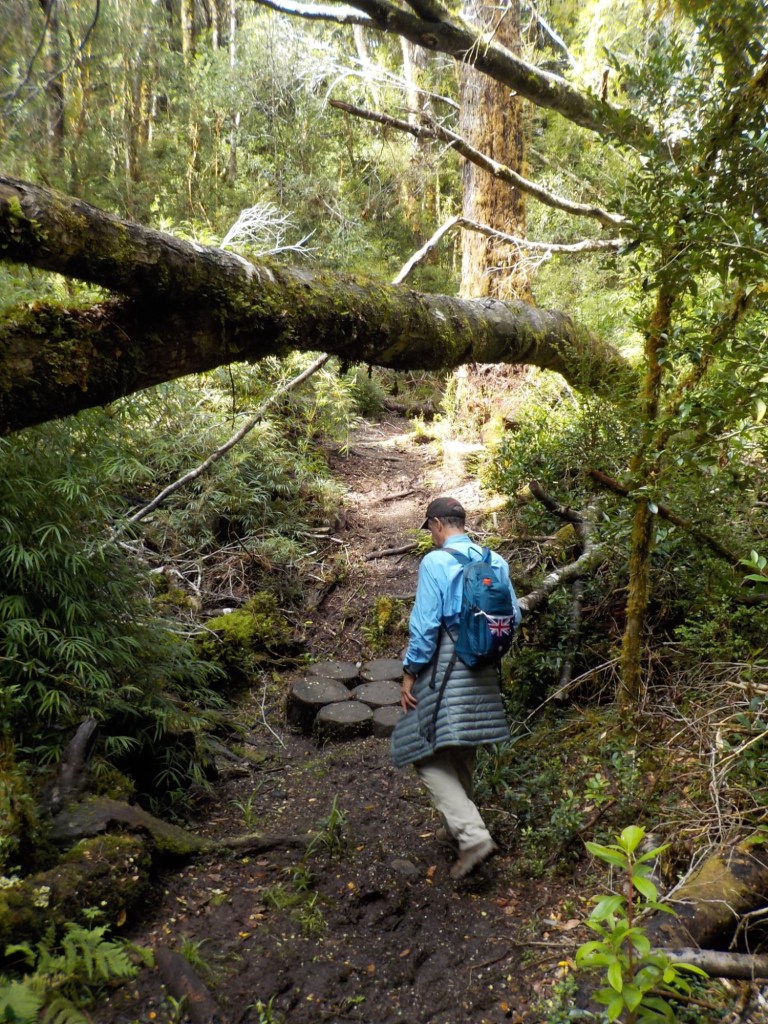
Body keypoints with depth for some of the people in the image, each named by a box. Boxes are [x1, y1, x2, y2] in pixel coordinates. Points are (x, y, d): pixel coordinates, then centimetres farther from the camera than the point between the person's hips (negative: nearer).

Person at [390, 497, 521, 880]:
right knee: (462, 752, 22)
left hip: (445, 671, -7)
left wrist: (409, 674, -8)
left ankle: (473, 836, -9)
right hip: (482, 673, 7)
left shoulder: (435, 562, -13)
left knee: (430, 754, 1)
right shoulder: (496, 561, 4)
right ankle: (459, 825, 36)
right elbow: (513, 618, 9)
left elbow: (425, 625, -16)